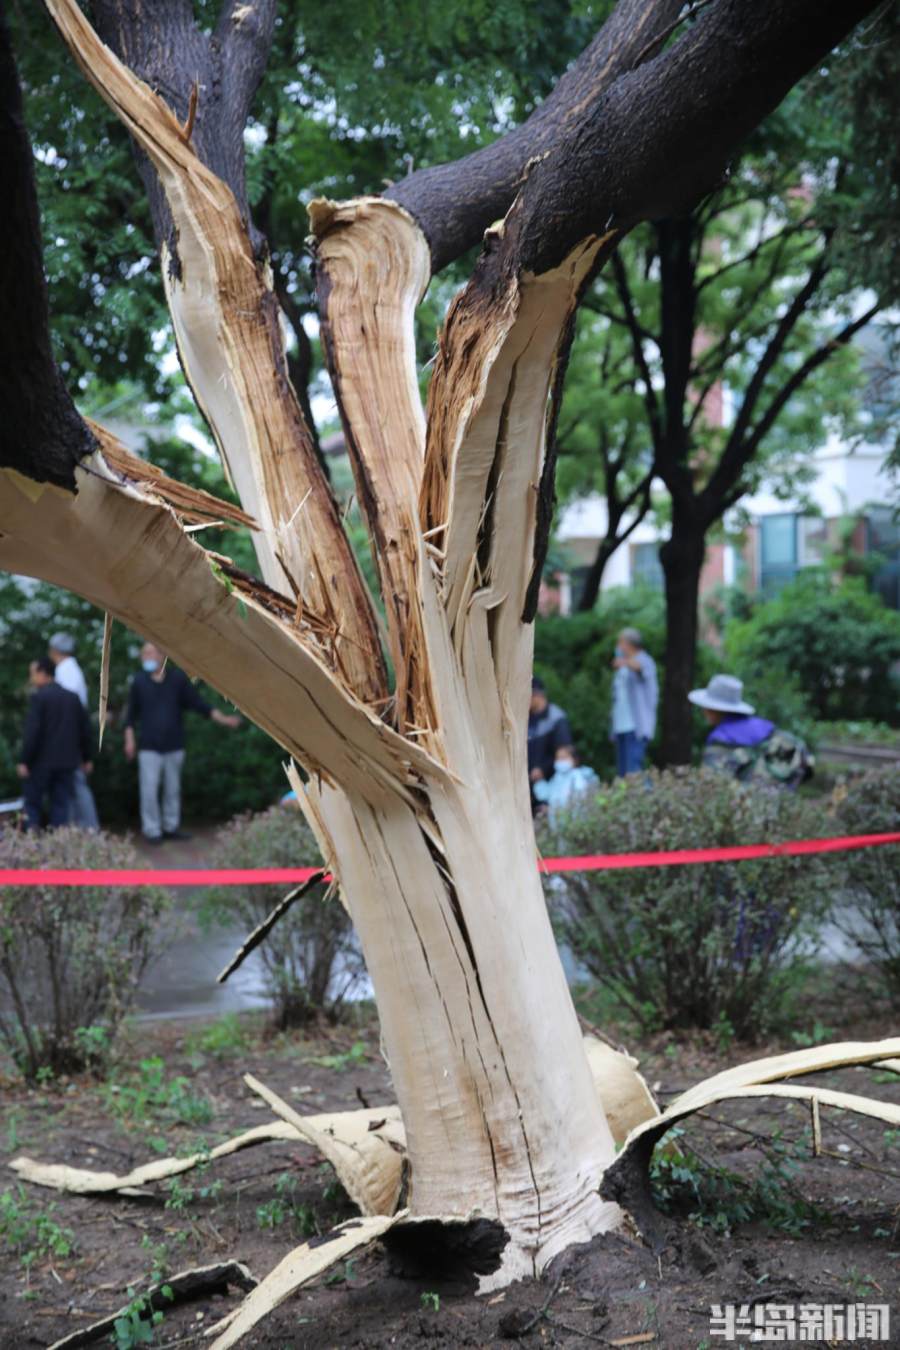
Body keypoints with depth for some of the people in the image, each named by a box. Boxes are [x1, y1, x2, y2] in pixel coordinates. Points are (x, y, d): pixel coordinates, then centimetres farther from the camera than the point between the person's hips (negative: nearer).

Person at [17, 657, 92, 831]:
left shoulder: (39, 697, -11)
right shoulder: (72, 697, 8)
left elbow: (32, 731, -17)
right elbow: (85, 729, 11)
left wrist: (24, 761, -14)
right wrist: (86, 758, 19)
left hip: (42, 761, -5)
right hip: (67, 761, 5)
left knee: (33, 803, 5)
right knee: (61, 805, 8)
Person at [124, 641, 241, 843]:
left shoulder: (178, 678, -1)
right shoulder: (139, 681, -2)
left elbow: (197, 703, 2)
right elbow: (131, 714, 7)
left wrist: (222, 718, -4)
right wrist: (129, 739, 2)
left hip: (174, 745, 2)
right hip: (149, 746, -2)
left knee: (173, 788, 10)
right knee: (149, 789, -5)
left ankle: (171, 826, 23)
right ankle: (152, 830, 4)